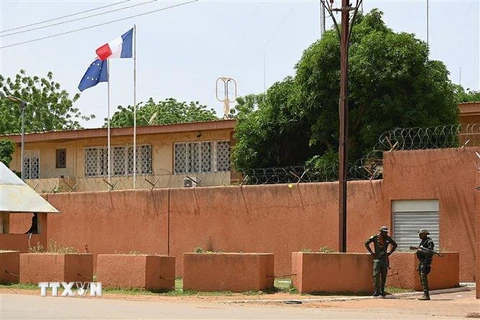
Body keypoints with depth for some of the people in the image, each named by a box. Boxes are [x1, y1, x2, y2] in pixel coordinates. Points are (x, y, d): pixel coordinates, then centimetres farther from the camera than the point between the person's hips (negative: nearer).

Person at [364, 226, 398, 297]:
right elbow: (366, 243, 2)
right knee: (376, 274, -12)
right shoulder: (375, 237, -3)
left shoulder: (388, 238, 7)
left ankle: (382, 290, 12)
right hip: (377, 258, -3)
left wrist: (390, 252, 12)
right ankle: (377, 291, -12)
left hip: (384, 259, 3)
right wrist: (371, 252, -3)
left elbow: (395, 245, 23)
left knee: (384, 276, 4)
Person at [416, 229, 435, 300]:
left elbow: (430, 253, -21)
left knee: (423, 277, -16)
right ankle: (425, 294, 13)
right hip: (421, 261, 10)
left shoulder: (429, 242, -12)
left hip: (426, 262, -10)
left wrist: (421, 251, -21)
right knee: (421, 278, 9)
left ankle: (426, 295, -18)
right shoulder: (422, 241, 17)